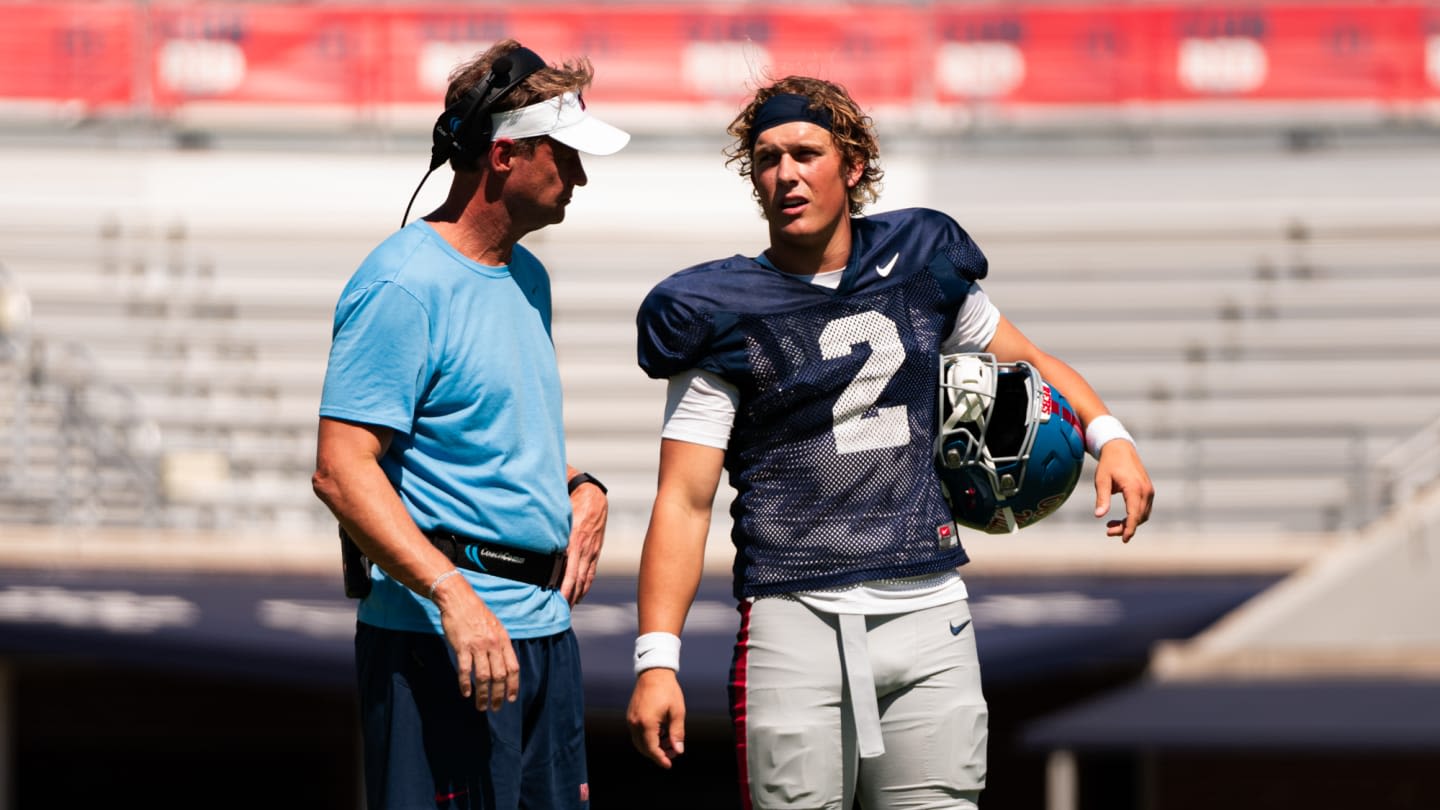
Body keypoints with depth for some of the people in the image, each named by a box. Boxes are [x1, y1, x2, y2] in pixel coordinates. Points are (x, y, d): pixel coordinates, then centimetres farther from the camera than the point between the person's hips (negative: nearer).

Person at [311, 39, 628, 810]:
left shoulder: (527, 277, 17)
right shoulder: (402, 284, -13)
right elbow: (341, 472, -20)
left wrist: (581, 485, 10)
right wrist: (452, 593, -29)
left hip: (545, 629, 9)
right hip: (439, 636, -9)